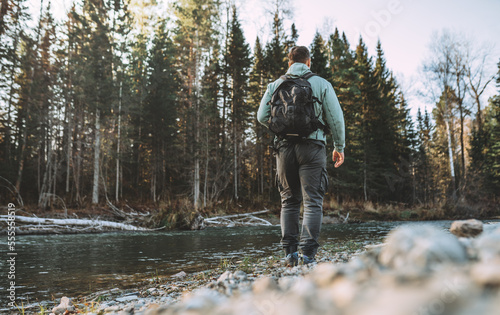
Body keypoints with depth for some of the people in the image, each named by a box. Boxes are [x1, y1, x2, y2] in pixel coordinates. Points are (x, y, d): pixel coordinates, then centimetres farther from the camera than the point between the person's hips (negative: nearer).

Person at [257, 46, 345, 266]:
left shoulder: (275, 85, 11)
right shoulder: (321, 84, 6)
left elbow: (262, 117, 4)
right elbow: (336, 118, 2)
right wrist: (339, 146, 12)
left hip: (284, 147, 3)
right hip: (312, 146, -2)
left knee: (289, 201, 12)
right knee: (312, 202, 0)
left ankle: (290, 253, 10)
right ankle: (307, 254, -6)